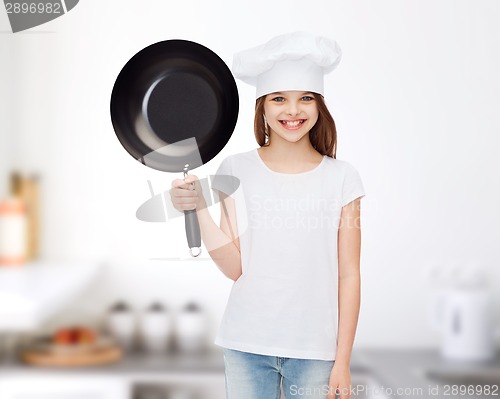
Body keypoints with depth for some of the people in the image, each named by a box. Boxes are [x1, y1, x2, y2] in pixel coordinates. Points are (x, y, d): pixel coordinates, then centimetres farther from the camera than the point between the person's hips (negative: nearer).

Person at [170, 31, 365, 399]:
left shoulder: (341, 178, -1)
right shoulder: (237, 171, 0)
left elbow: (348, 275, 0)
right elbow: (235, 267, -4)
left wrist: (342, 361, -2)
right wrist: (199, 208, -16)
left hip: (315, 350, 0)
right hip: (246, 346, 1)